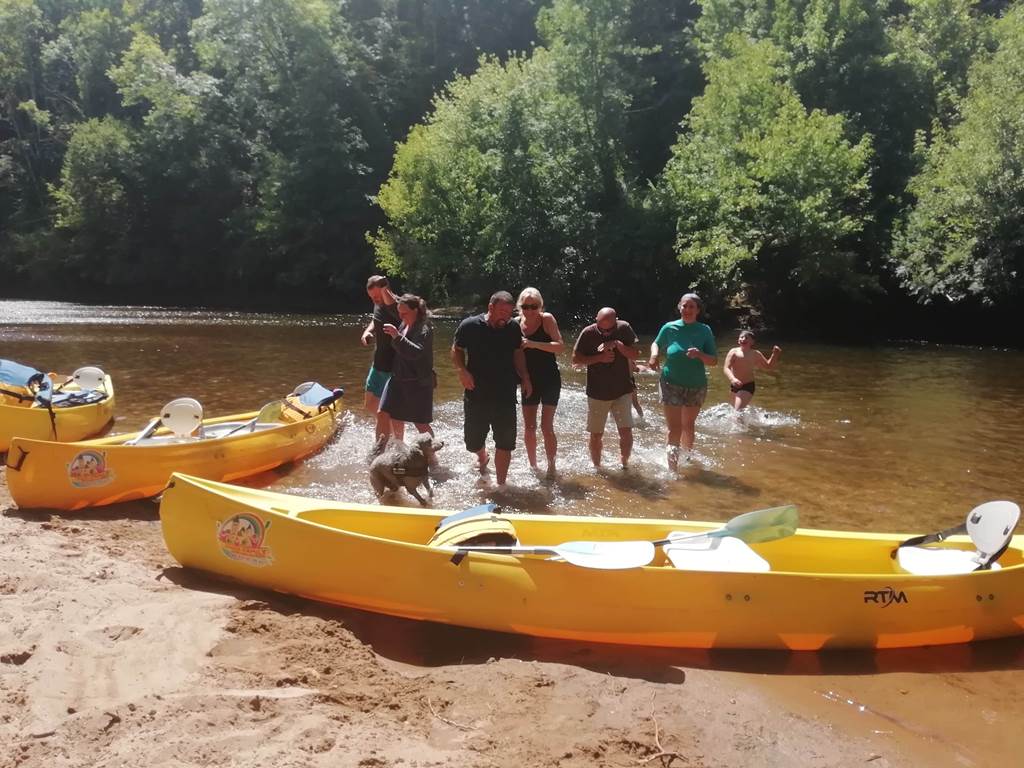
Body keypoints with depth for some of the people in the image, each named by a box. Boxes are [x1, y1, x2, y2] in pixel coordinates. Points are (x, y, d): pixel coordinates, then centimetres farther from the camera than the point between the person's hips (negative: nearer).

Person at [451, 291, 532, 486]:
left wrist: (525, 378, 2)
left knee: (505, 444, 0)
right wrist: (462, 371, -14)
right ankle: (482, 456, 46)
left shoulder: (514, 328, -2)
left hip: (505, 395, 1)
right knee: (473, 442, 10)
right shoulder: (469, 326, -9)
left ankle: (500, 485, 13)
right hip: (476, 394, -1)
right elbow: (456, 350, 2)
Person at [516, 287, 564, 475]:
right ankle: (533, 467, 24)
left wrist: (533, 344, -31)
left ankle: (551, 467, 11)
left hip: (550, 380, -4)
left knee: (546, 427, -4)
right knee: (529, 428, 8)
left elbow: (560, 346, -22)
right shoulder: (516, 324, -2)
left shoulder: (547, 319, -12)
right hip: (529, 380, 4)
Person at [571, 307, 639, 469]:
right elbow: (575, 359, -7)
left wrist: (618, 345, -20)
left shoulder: (624, 329, -6)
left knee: (626, 431, -6)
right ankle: (597, 467, 27)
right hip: (597, 393, 0)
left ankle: (625, 464, 15)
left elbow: (634, 355, -3)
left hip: (622, 391, 0)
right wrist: (599, 358, -19)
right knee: (596, 434, 8)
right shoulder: (588, 333, -10)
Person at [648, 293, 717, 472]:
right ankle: (673, 467, -2)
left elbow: (714, 361, -8)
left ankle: (689, 456, 44)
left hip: (696, 387, 2)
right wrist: (654, 355, -10)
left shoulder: (704, 331, -7)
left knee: (688, 425, 21)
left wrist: (700, 354, -27)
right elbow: (656, 344, 12)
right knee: (675, 429, -9)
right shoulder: (669, 328, -7)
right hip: (671, 385, -2)